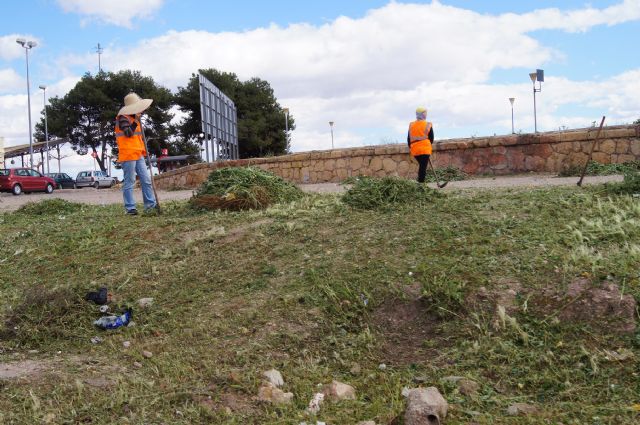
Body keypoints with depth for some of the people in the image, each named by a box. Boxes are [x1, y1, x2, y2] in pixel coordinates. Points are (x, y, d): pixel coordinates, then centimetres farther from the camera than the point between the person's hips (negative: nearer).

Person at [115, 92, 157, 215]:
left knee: (146, 180, 4)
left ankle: (150, 204, 8)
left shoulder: (134, 118, 19)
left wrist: (143, 150, 23)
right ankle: (130, 208, -2)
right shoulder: (123, 118, -8)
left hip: (138, 155, 9)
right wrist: (136, 120, -20)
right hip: (128, 155, -9)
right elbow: (128, 133, -21)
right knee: (129, 182, -5)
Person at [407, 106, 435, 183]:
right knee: (423, 167, -4)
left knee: (421, 166, 21)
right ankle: (421, 182, -8)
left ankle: (420, 181, 18)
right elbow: (431, 138, 3)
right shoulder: (428, 125, -2)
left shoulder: (411, 125, 8)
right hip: (425, 149, -4)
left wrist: (410, 147, 20)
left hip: (415, 150, 4)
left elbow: (408, 138, 10)